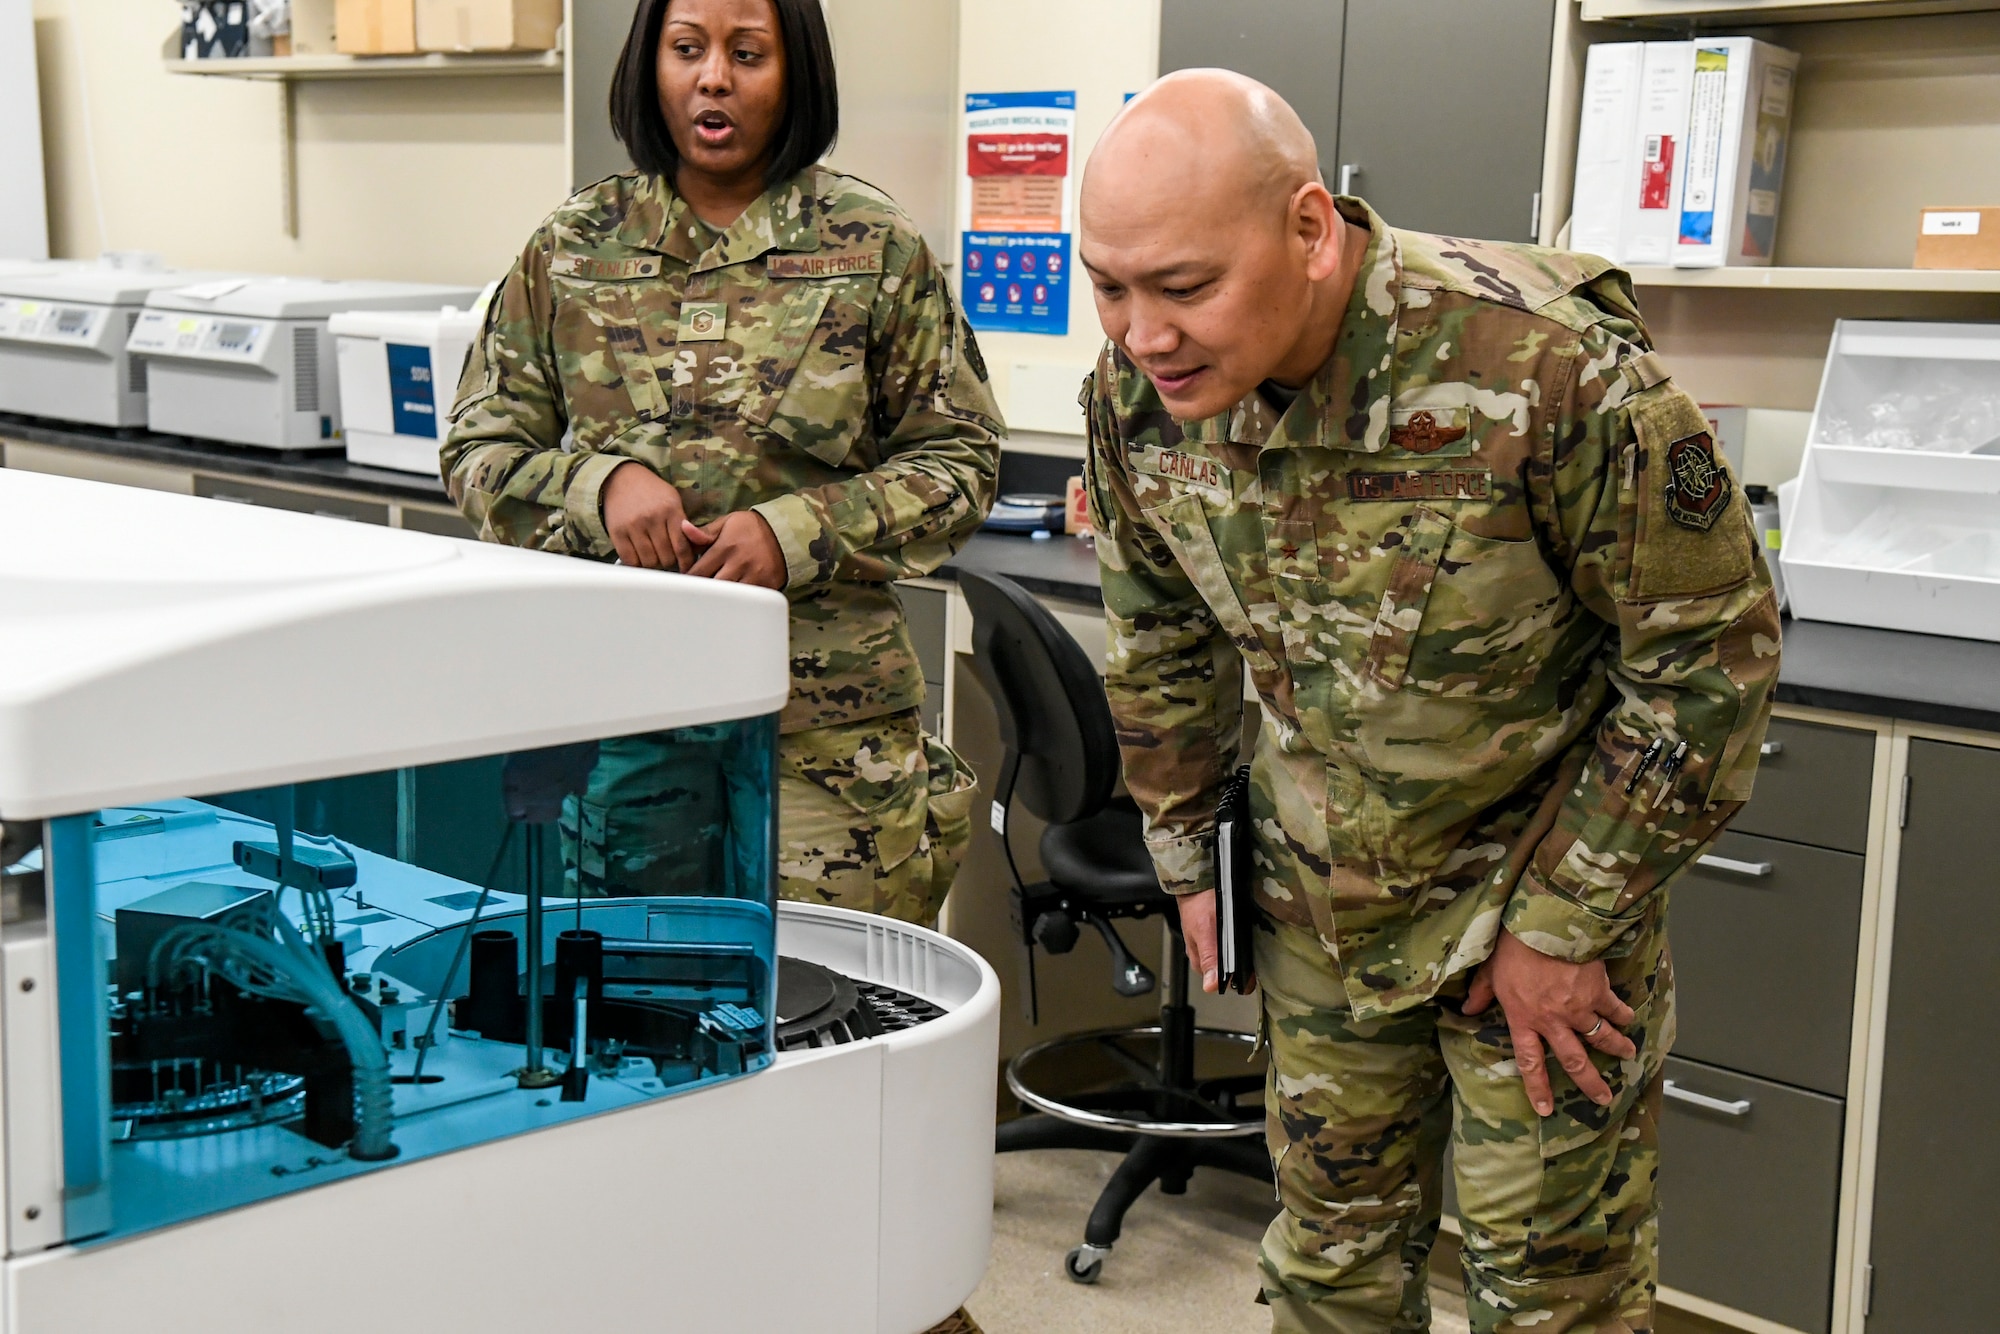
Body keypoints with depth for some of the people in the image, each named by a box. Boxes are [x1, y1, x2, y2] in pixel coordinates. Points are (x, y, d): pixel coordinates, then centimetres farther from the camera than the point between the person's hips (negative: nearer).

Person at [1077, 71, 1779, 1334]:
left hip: (1539, 886, -4)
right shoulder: (1137, 389, -14)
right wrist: (1186, 852, 10)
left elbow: (1712, 652, -19)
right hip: (1319, 895, 5)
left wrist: (1563, 926, -15)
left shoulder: (1558, 371, -31)